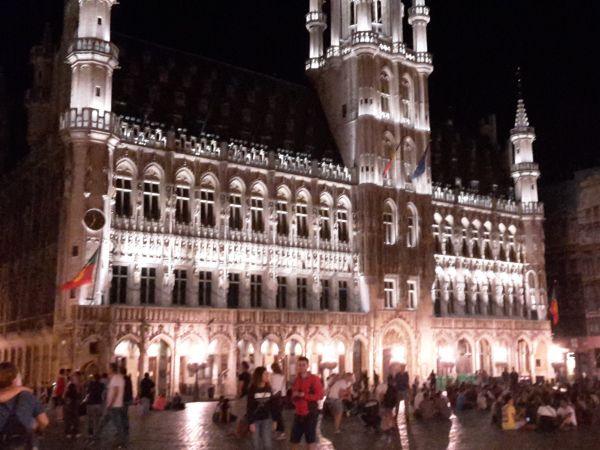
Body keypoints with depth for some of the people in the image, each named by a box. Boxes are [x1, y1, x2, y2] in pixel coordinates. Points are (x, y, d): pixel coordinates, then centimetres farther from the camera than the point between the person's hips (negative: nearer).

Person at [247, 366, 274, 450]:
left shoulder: (268, 389, 1)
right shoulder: (252, 389, -10)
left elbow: (272, 405, 5)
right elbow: (249, 407, -8)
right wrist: (251, 423, -12)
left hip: (267, 419, 3)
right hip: (255, 420, -2)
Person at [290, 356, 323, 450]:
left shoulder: (314, 379, -9)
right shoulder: (296, 380, 10)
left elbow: (319, 396, -15)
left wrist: (304, 395, -22)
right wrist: (294, 396, -4)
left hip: (310, 413, -6)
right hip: (298, 413, 6)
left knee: (311, 439, 2)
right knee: (294, 439, 12)